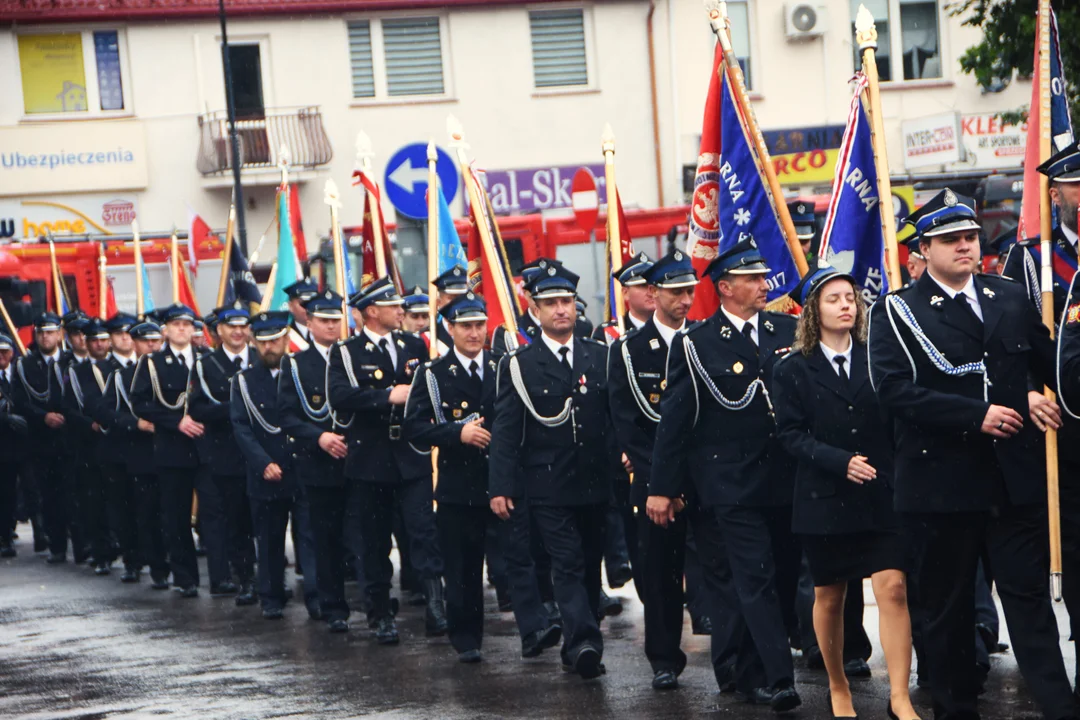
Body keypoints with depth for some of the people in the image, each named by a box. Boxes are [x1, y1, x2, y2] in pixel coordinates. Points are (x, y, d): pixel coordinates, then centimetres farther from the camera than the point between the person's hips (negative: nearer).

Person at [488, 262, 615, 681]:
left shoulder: (600, 357, 9)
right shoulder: (519, 366, 0)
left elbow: (618, 416, 11)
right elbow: (505, 431, -3)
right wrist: (500, 487, -9)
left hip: (594, 484, 4)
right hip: (548, 486, -4)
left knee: (591, 565, 10)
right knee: (568, 566, -12)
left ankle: (579, 646, 20)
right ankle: (584, 643, -22)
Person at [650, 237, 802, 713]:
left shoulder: (789, 331, 8)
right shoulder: (696, 344, -3)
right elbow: (674, 419, -3)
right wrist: (662, 487, -4)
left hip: (787, 481, 5)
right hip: (734, 484, -5)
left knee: (783, 579, 8)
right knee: (757, 580, -11)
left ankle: (751, 674, 21)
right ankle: (777, 680, -14)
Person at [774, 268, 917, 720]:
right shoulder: (793, 370, 2)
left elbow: (897, 420, 7)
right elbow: (790, 433, -5)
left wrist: (897, 472, -8)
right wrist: (841, 461, -18)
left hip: (881, 495, 1)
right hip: (824, 497, -1)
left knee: (893, 587, -11)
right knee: (829, 597, 9)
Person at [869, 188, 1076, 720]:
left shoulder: (1010, 299, 11)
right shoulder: (896, 313, -2)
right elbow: (895, 390, -15)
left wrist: (1034, 402, 5)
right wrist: (976, 414, -19)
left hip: (1016, 478, 3)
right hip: (943, 482, -2)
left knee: (1030, 596, 1)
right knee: (948, 606, 7)